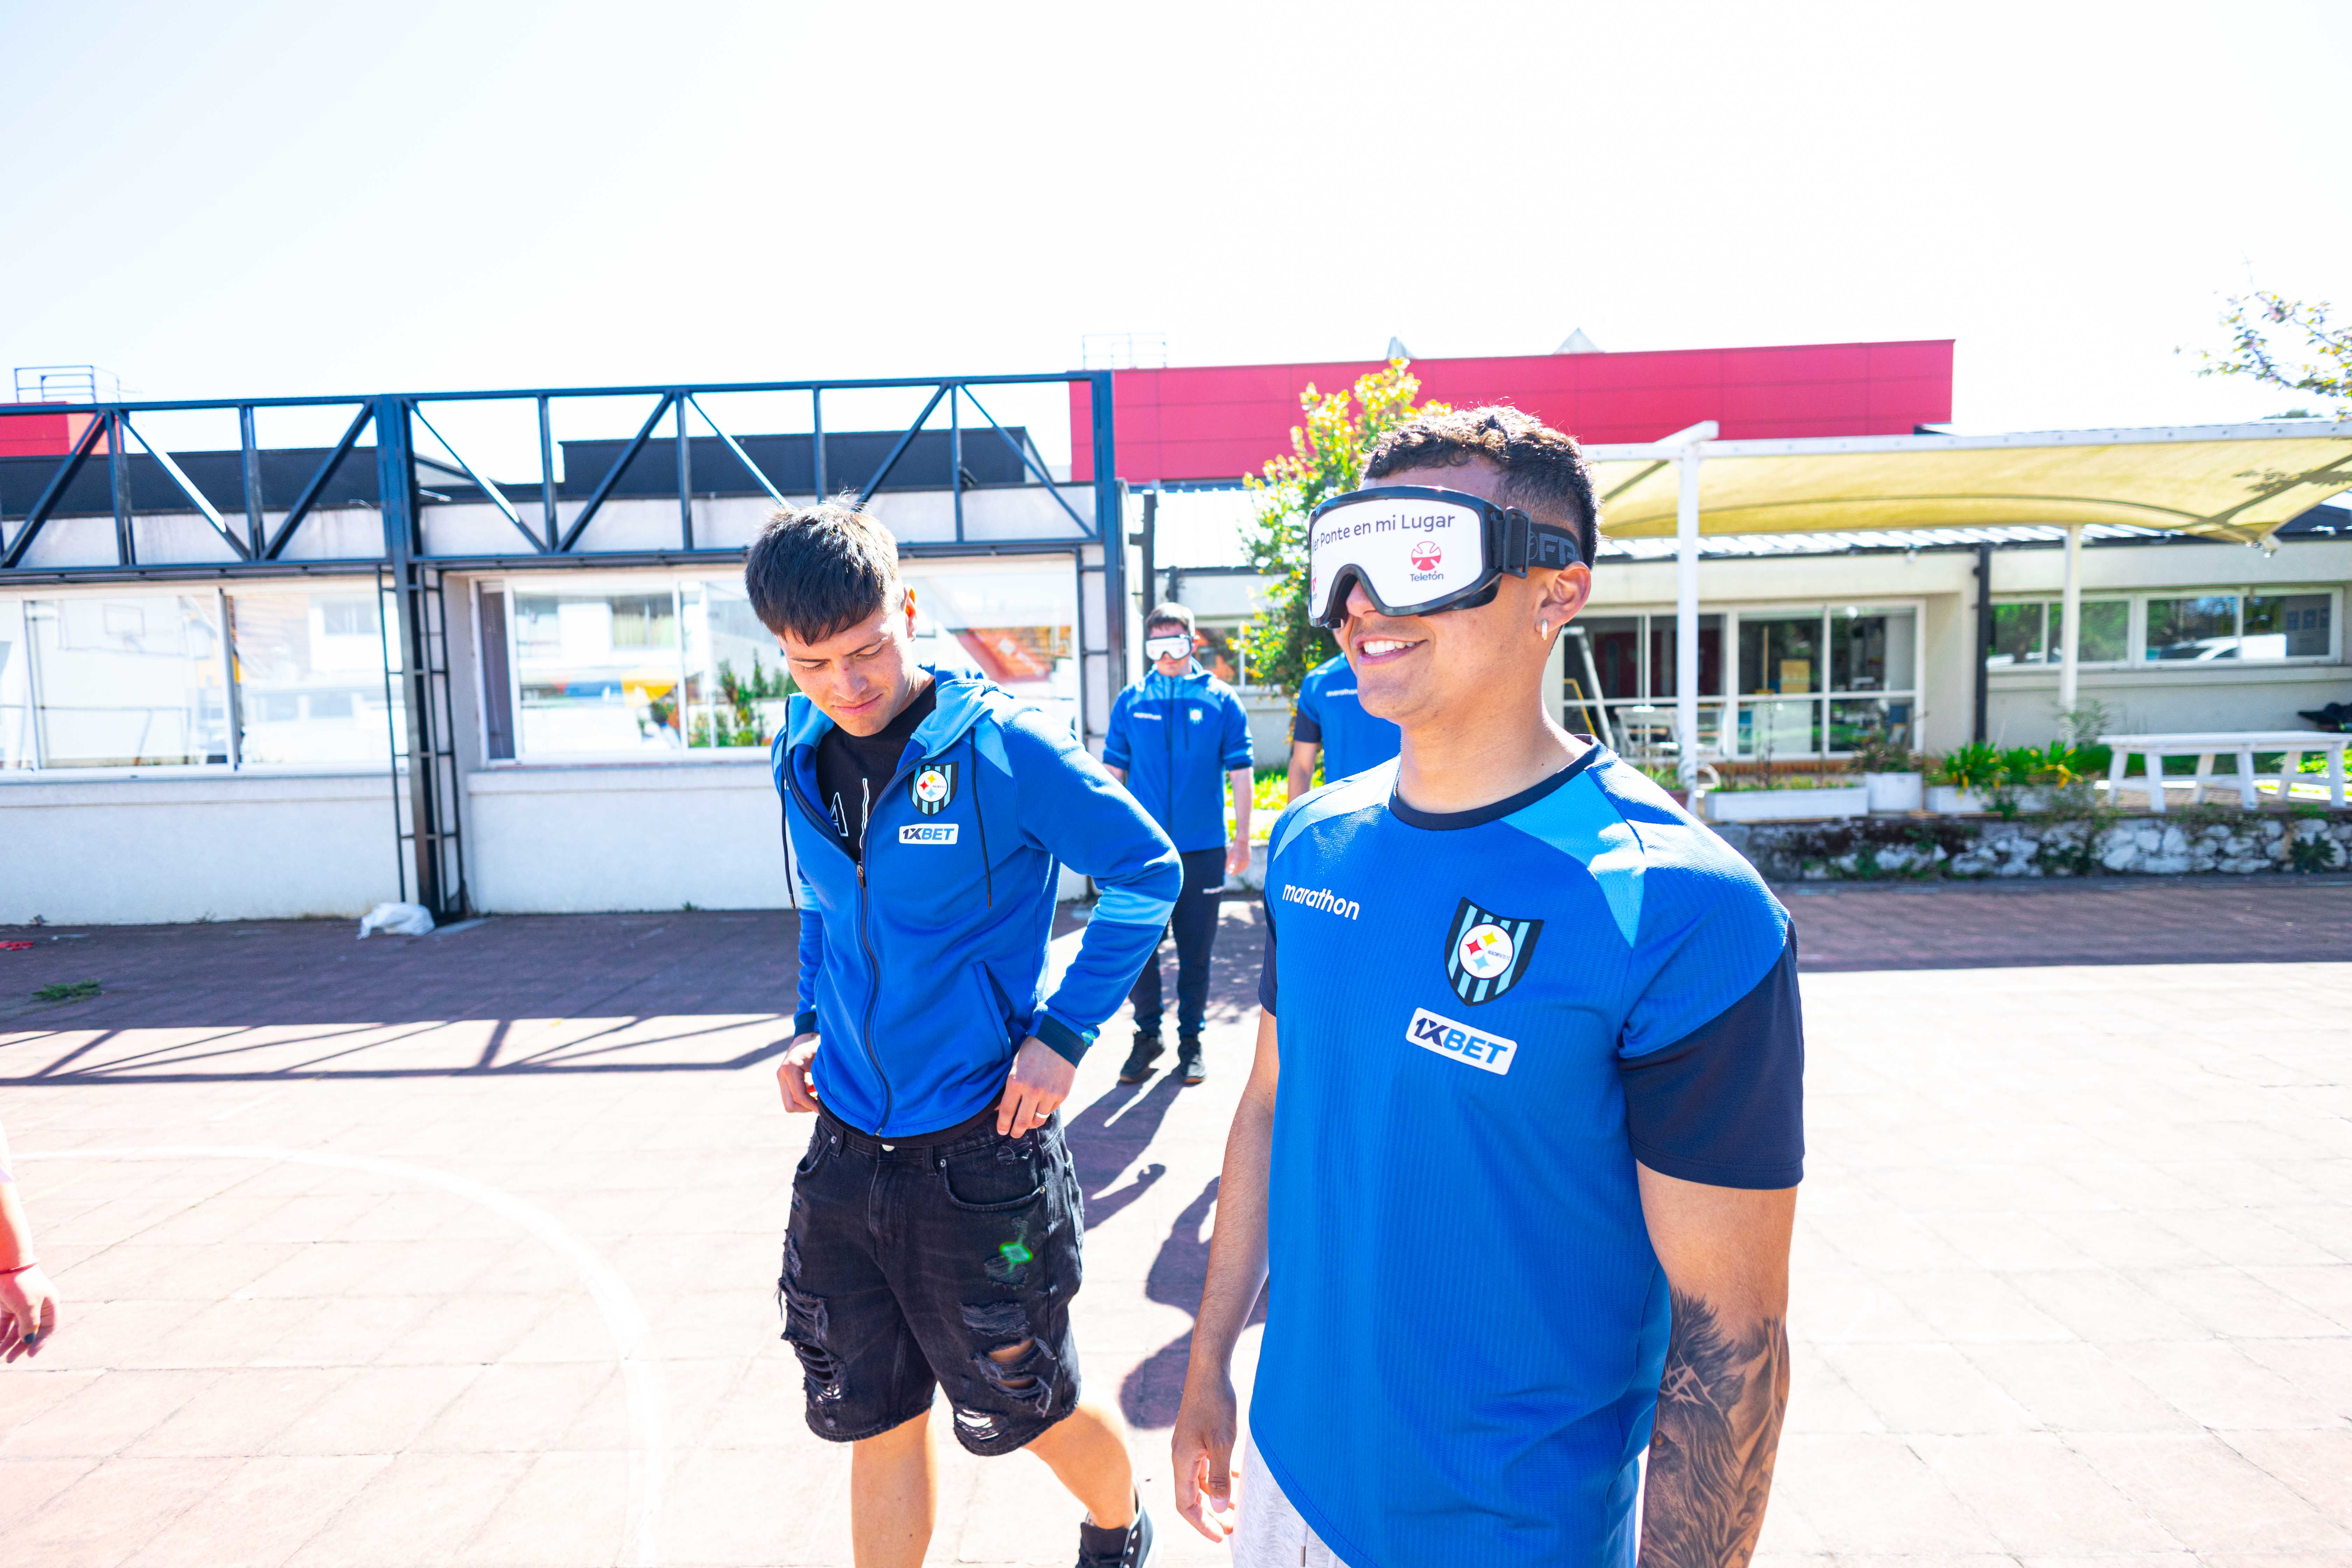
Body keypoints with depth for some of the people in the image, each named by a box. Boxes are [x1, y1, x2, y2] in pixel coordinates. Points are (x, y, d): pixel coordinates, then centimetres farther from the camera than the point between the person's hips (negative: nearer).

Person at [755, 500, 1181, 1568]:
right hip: (845, 1150, 5)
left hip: (978, 1151, -4)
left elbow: (1147, 874, -11)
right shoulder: (803, 756, 2)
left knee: (1029, 1408, 16)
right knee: (876, 1421, 16)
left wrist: (1064, 1032, -15)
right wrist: (810, 1025, 7)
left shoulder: (1001, 743, -16)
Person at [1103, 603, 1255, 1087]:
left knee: (1196, 952, 9)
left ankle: (1191, 1039, 25)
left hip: (1203, 848, -1)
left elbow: (1240, 772, 2)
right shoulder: (1131, 701, 4)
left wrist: (1242, 837, 0)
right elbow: (1113, 772, 8)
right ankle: (1147, 1035, 24)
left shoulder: (1221, 700, 0)